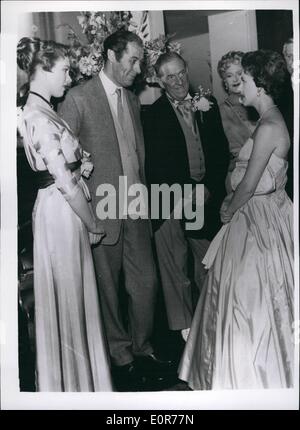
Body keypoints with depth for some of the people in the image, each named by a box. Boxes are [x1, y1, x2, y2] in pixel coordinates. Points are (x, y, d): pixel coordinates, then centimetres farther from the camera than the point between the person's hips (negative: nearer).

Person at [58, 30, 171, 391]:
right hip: (102, 211, -5)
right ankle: (120, 354, 26)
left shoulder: (133, 100, 14)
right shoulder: (79, 98, -7)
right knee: (108, 287, 8)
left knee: (146, 282, 9)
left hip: (136, 209, 6)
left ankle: (142, 348, 29)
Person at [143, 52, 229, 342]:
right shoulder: (153, 115, -4)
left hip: (207, 196, 4)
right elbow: (156, 166, -8)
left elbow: (221, 151, 9)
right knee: (175, 266, 5)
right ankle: (184, 323, 21)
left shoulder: (208, 105, 10)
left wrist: (210, 188, -3)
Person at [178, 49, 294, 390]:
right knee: (246, 294, 20)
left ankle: (255, 377, 26)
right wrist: (232, 203, 6)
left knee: (252, 297, 6)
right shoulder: (270, 121, 9)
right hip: (256, 214, 9)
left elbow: (249, 184, -20)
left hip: (259, 219, -9)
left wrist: (229, 210, -4)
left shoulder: (269, 126, -21)